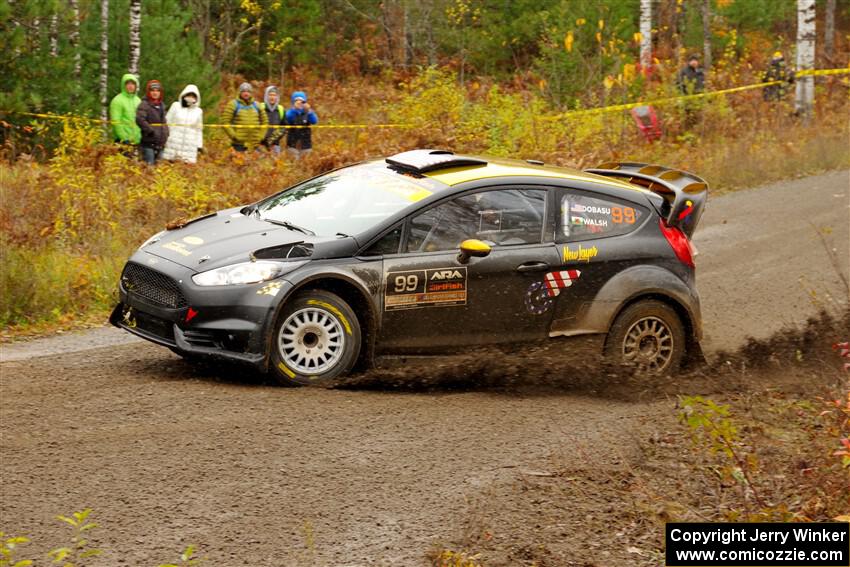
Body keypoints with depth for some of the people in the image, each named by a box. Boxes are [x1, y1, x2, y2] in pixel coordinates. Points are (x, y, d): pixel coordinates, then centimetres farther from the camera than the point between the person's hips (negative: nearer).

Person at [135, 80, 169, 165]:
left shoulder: (161, 105, 16)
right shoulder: (144, 105, -8)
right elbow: (140, 120, -22)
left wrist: (166, 133, 11)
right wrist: (151, 131, -23)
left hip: (160, 144, 8)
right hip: (148, 143, -8)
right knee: (149, 165, -9)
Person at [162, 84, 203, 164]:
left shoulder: (198, 111, 11)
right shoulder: (176, 106, 4)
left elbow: (199, 130, 17)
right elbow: (167, 122, 7)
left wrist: (199, 145, 13)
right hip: (173, 143, -1)